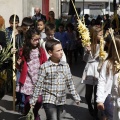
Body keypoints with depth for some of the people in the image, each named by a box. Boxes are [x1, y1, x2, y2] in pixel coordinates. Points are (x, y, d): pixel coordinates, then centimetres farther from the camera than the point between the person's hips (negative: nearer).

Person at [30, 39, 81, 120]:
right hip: (49, 100, -5)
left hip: (61, 100, 5)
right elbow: (39, 85, -6)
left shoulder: (65, 66, 2)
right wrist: (33, 100, -4)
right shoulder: (44, 67, -11)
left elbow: (70, 83, 10)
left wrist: (76, 97, 12)